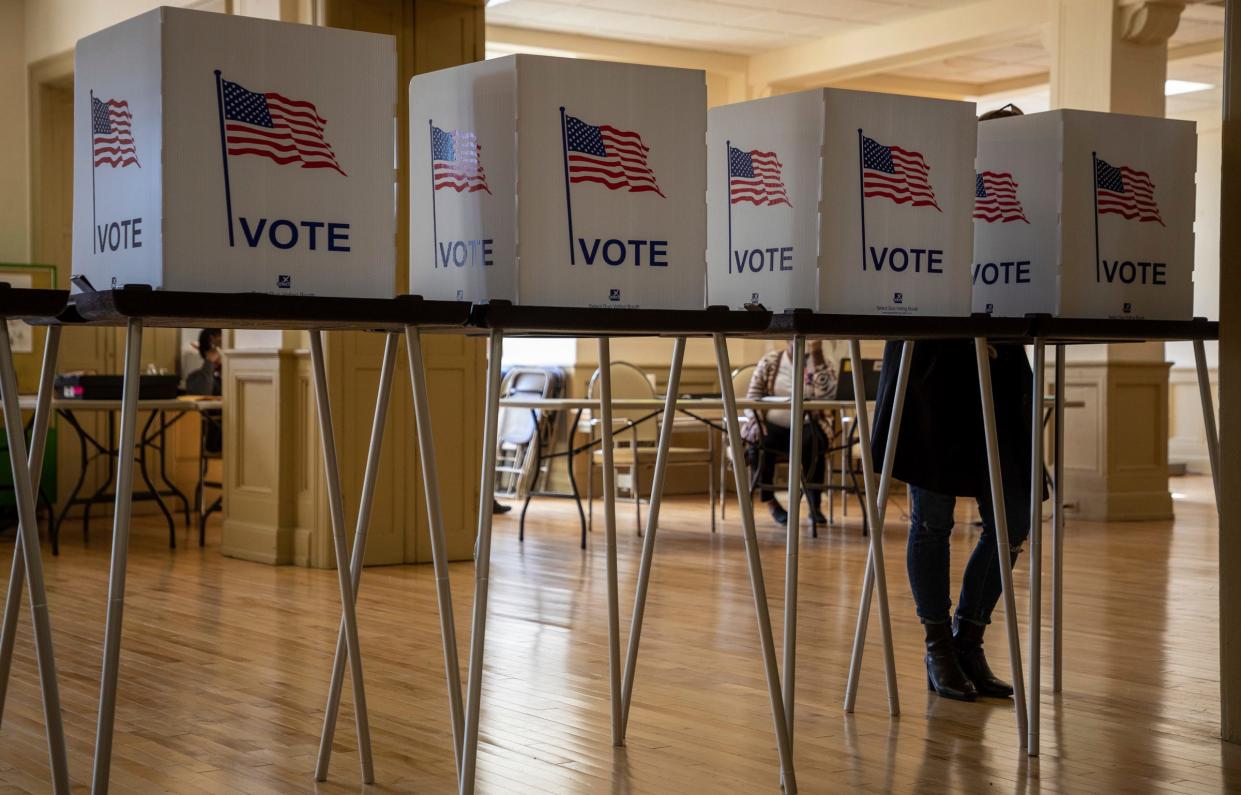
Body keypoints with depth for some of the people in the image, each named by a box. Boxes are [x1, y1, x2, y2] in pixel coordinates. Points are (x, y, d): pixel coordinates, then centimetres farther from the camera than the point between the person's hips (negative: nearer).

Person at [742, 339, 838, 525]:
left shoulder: (822, 364, 5)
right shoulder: (769, 362, 7)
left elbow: (826, 395, -14)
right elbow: (752, 397, 4)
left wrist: (817, 356, -17)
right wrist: (756, 422, -16)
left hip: (805, 427, 0)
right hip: (772, 426, 0)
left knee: (815, 442, -34)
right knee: (758, 442, -32)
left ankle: (815, 505, -22)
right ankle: (770, 502, -14)